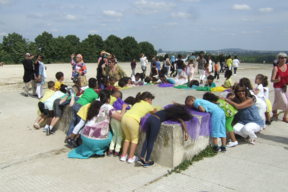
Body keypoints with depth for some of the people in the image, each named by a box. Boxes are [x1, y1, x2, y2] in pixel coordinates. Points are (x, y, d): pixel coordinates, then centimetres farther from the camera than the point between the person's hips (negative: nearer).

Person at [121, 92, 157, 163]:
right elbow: (155, 112, 32)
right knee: (135, 138, 14)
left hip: (124, 118, 6)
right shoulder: (147, 105, 18)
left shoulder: (137, 103, 32)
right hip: (133, 120, -6)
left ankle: (123, 156, 24)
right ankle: (131, 158, 16)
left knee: (127, 137, 24)